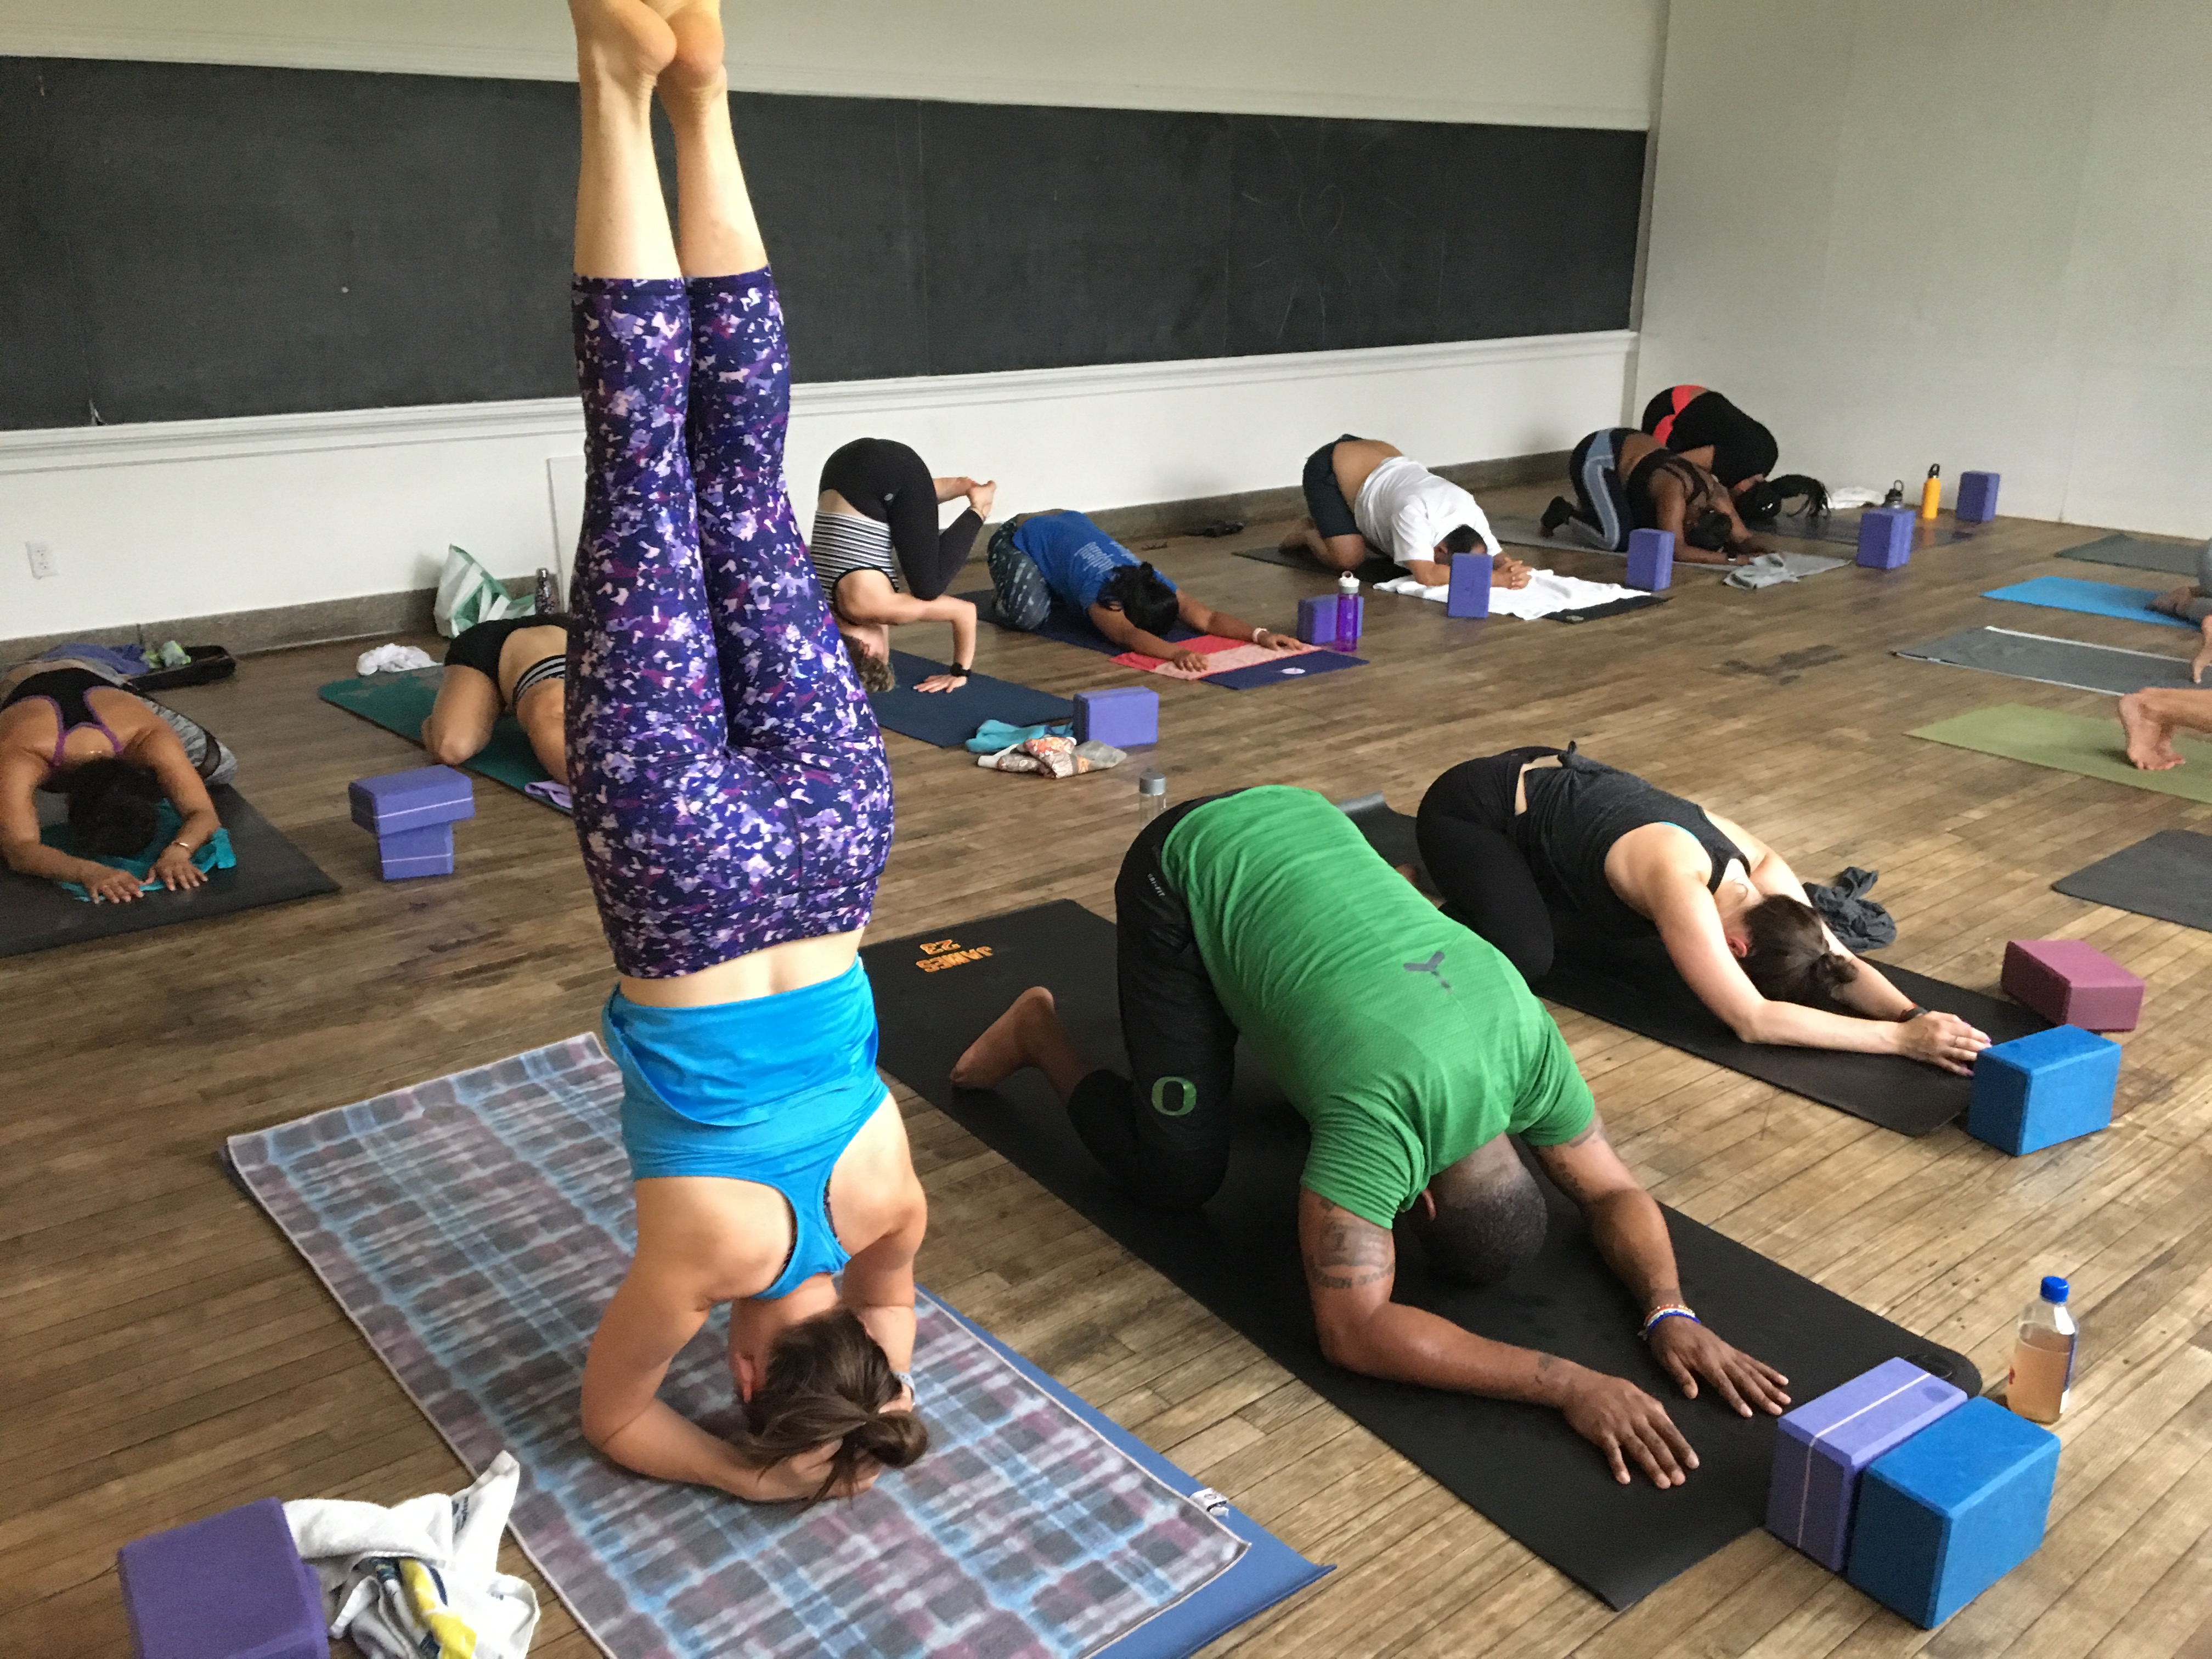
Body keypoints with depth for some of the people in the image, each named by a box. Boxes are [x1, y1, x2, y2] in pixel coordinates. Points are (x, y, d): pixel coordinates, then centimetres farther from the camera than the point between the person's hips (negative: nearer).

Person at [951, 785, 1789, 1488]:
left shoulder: (1531, 1045, -16)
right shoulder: (1387, 1113, -34)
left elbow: (1615, 1190, -3)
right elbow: (1352, 1331, -36)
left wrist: (1671, 1313, -22)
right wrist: (1567, 1382, -38)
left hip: (1297, 825, 7)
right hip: (1193, 867, -6)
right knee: (1178, 1172, -9)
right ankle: (1037, 1033, 15)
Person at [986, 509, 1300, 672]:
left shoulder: (1155, 588, -25)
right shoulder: (1100, 594, -42)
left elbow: (1209, 618, -34)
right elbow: (1128, 636, -60)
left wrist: (1259, 634, -50)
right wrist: (1177, 653, -77)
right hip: (1019, 539, -6)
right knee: (1030, 616, -26)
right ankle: (1008, 587, 7)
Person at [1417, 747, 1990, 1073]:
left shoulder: (1760, 866, -14)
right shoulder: (1682, 886, -37)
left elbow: (1843, 962, -10)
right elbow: (1752, 1021, -40)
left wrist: (1916, 1015, -29)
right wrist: (1903, 1038, -42)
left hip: (1553, 781, 9)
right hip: (1470, 806, -8)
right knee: (1524, 957, -26)